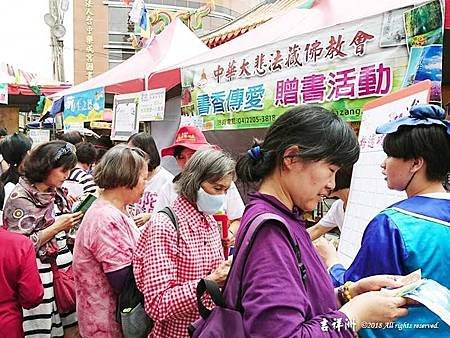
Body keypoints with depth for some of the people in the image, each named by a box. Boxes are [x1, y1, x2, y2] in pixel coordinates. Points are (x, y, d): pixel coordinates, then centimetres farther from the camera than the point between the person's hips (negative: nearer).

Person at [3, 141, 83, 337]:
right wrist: (56, 227, -21)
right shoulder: (20, 198, -14)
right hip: (39, 276, -6)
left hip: (62, 268, 6)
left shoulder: (56, 192, 6)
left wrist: (75, 216, -1)